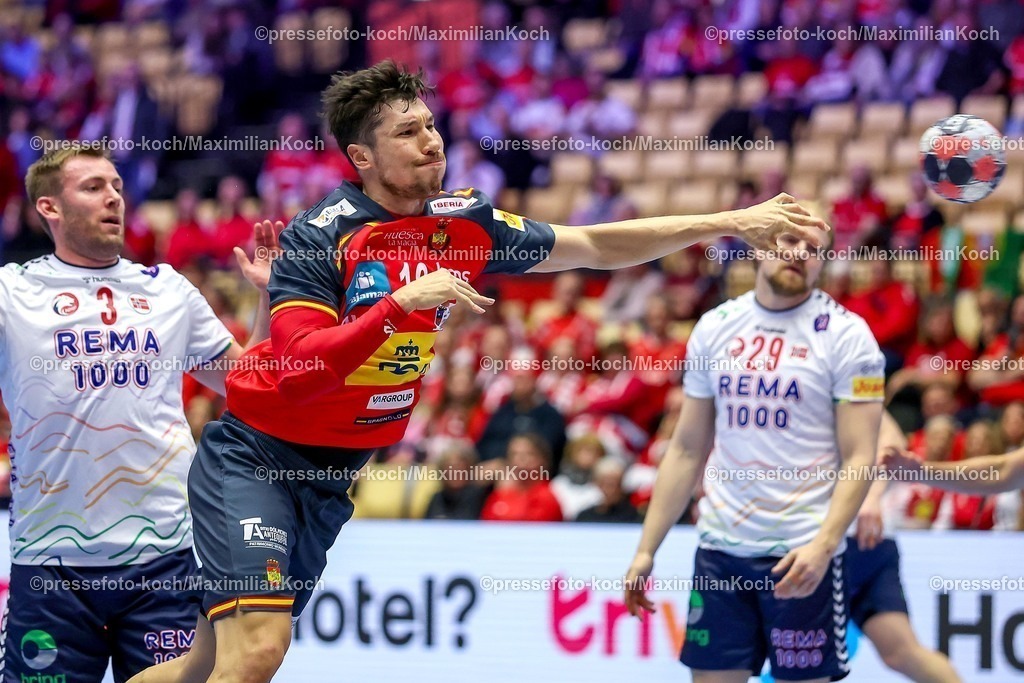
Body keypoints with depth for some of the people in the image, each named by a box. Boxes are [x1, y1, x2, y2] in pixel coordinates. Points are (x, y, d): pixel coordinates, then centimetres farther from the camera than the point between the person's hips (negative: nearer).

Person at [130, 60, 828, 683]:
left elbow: (593, 247, 9)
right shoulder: (320, 236, -17)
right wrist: (402, 303, -33)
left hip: (330, 478, 6)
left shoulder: (464, 223, 1)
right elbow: (298, 372, -27)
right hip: (254, 455, -6)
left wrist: (731, 221, 5)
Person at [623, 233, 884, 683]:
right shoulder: (714, 327, 9)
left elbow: (858, 458, -9)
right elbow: (687, 449, 13)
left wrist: (823, 545, -23)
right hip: (720, 548, 4)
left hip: (800, 555, -4)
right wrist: (646, 550, 8)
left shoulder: (845, 334, -4)